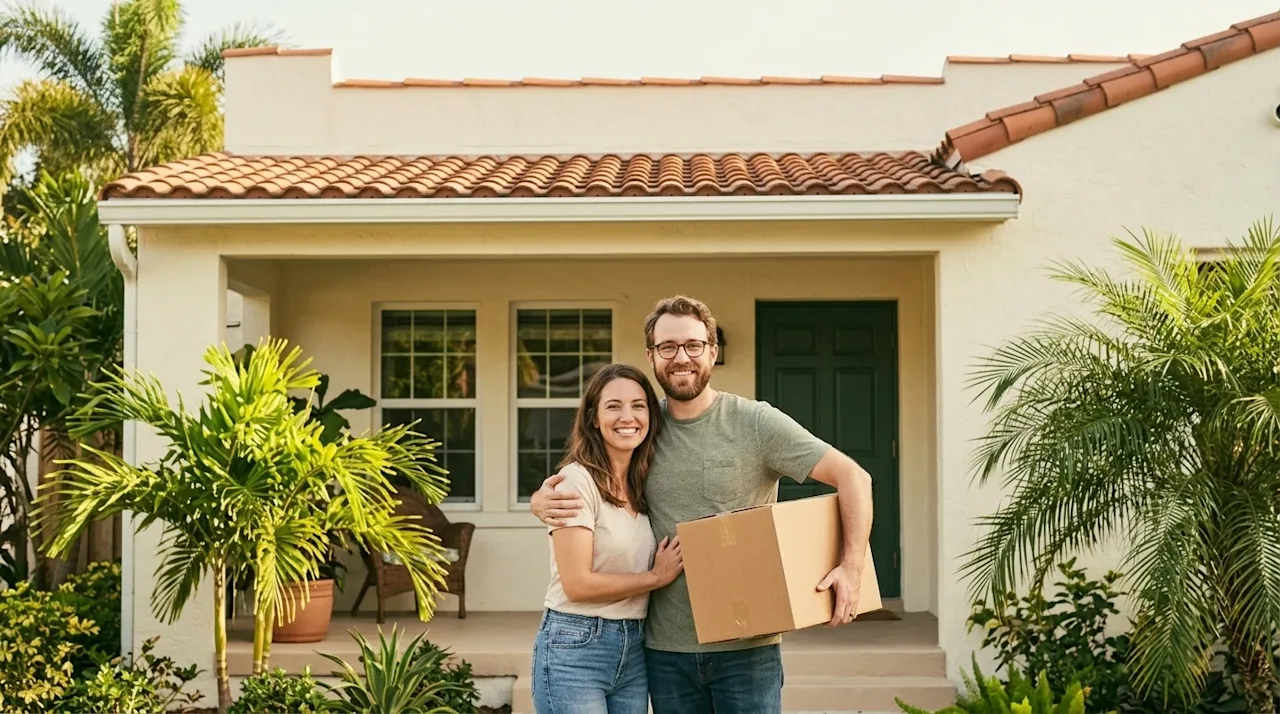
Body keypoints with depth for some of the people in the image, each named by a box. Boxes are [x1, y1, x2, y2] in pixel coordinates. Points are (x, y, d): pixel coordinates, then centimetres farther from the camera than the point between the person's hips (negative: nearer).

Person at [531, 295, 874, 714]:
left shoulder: (756, 422, -5)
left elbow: (852, 476, -7)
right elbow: (573, 487, 13)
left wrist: (851, 567, -19)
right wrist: (542, 502, -12)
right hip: (665, 649, 3)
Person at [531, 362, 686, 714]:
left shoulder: (643, 484, 10)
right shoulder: (577, 480, -13)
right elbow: (578, 584, -17)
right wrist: (657, 576, -8)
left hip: (634, 649, 7)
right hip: (576, 648, -7)